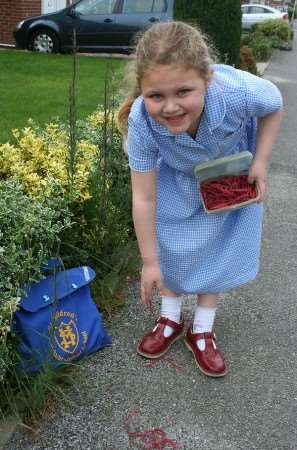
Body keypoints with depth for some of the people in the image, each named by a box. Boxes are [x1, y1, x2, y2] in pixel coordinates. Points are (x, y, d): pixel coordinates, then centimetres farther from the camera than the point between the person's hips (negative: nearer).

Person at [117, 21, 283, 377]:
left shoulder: (239, 91, -43)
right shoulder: (142, 122, -40)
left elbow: (273, 104, -16)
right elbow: (144, 198, -30)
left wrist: (260, 162, -20)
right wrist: (149, 262, -22)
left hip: (232, 174, 0)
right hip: (176, 175, 0)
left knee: (217, 247, 5)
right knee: (168, 241, 5)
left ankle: (202, 331, 22)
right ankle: (171, 319, 29)